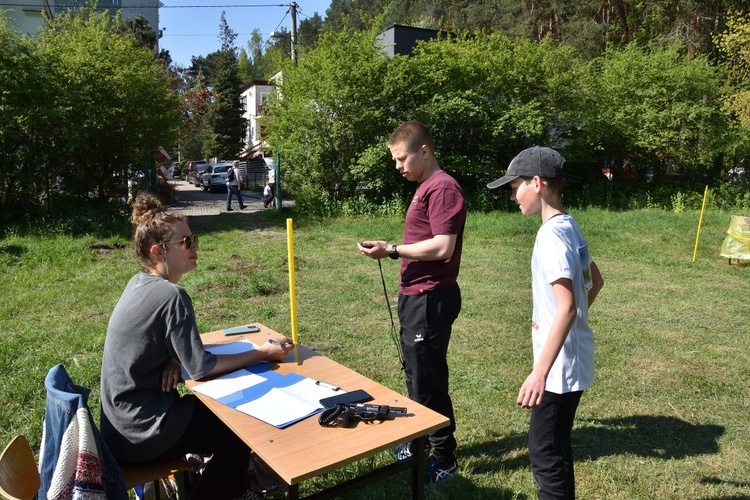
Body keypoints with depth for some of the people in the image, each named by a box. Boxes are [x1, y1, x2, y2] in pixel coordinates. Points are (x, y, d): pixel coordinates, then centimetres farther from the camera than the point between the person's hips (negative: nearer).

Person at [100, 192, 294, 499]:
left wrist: (172, 362, -8)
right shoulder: (171, 295, -24)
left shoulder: (140, 283, 3)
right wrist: (262, 353, -13)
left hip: (124, 421, 8)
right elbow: (200, 368, -21)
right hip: (140, 434, -8)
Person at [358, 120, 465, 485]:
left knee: (428, 380, 0)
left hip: (431, 298, -10)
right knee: (417, 374, 19)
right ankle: (423, 440, 36)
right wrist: (391, 250, 8)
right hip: (415, 295, 10)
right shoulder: (424, 187, 16)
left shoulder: (442, 188, -15)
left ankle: (445, 458, 17)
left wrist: (392, 250, -19)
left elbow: (443, 247, -23)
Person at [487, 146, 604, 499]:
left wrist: (539, 373, -29)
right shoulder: (570, 226, 7)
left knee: (545, 454, 2)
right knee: (556, 447, 21)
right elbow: (595, 282, 19)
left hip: (560, 365, -10)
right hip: (573, 359, 10)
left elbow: (567, 308, -28)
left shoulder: (551, 235, -22)